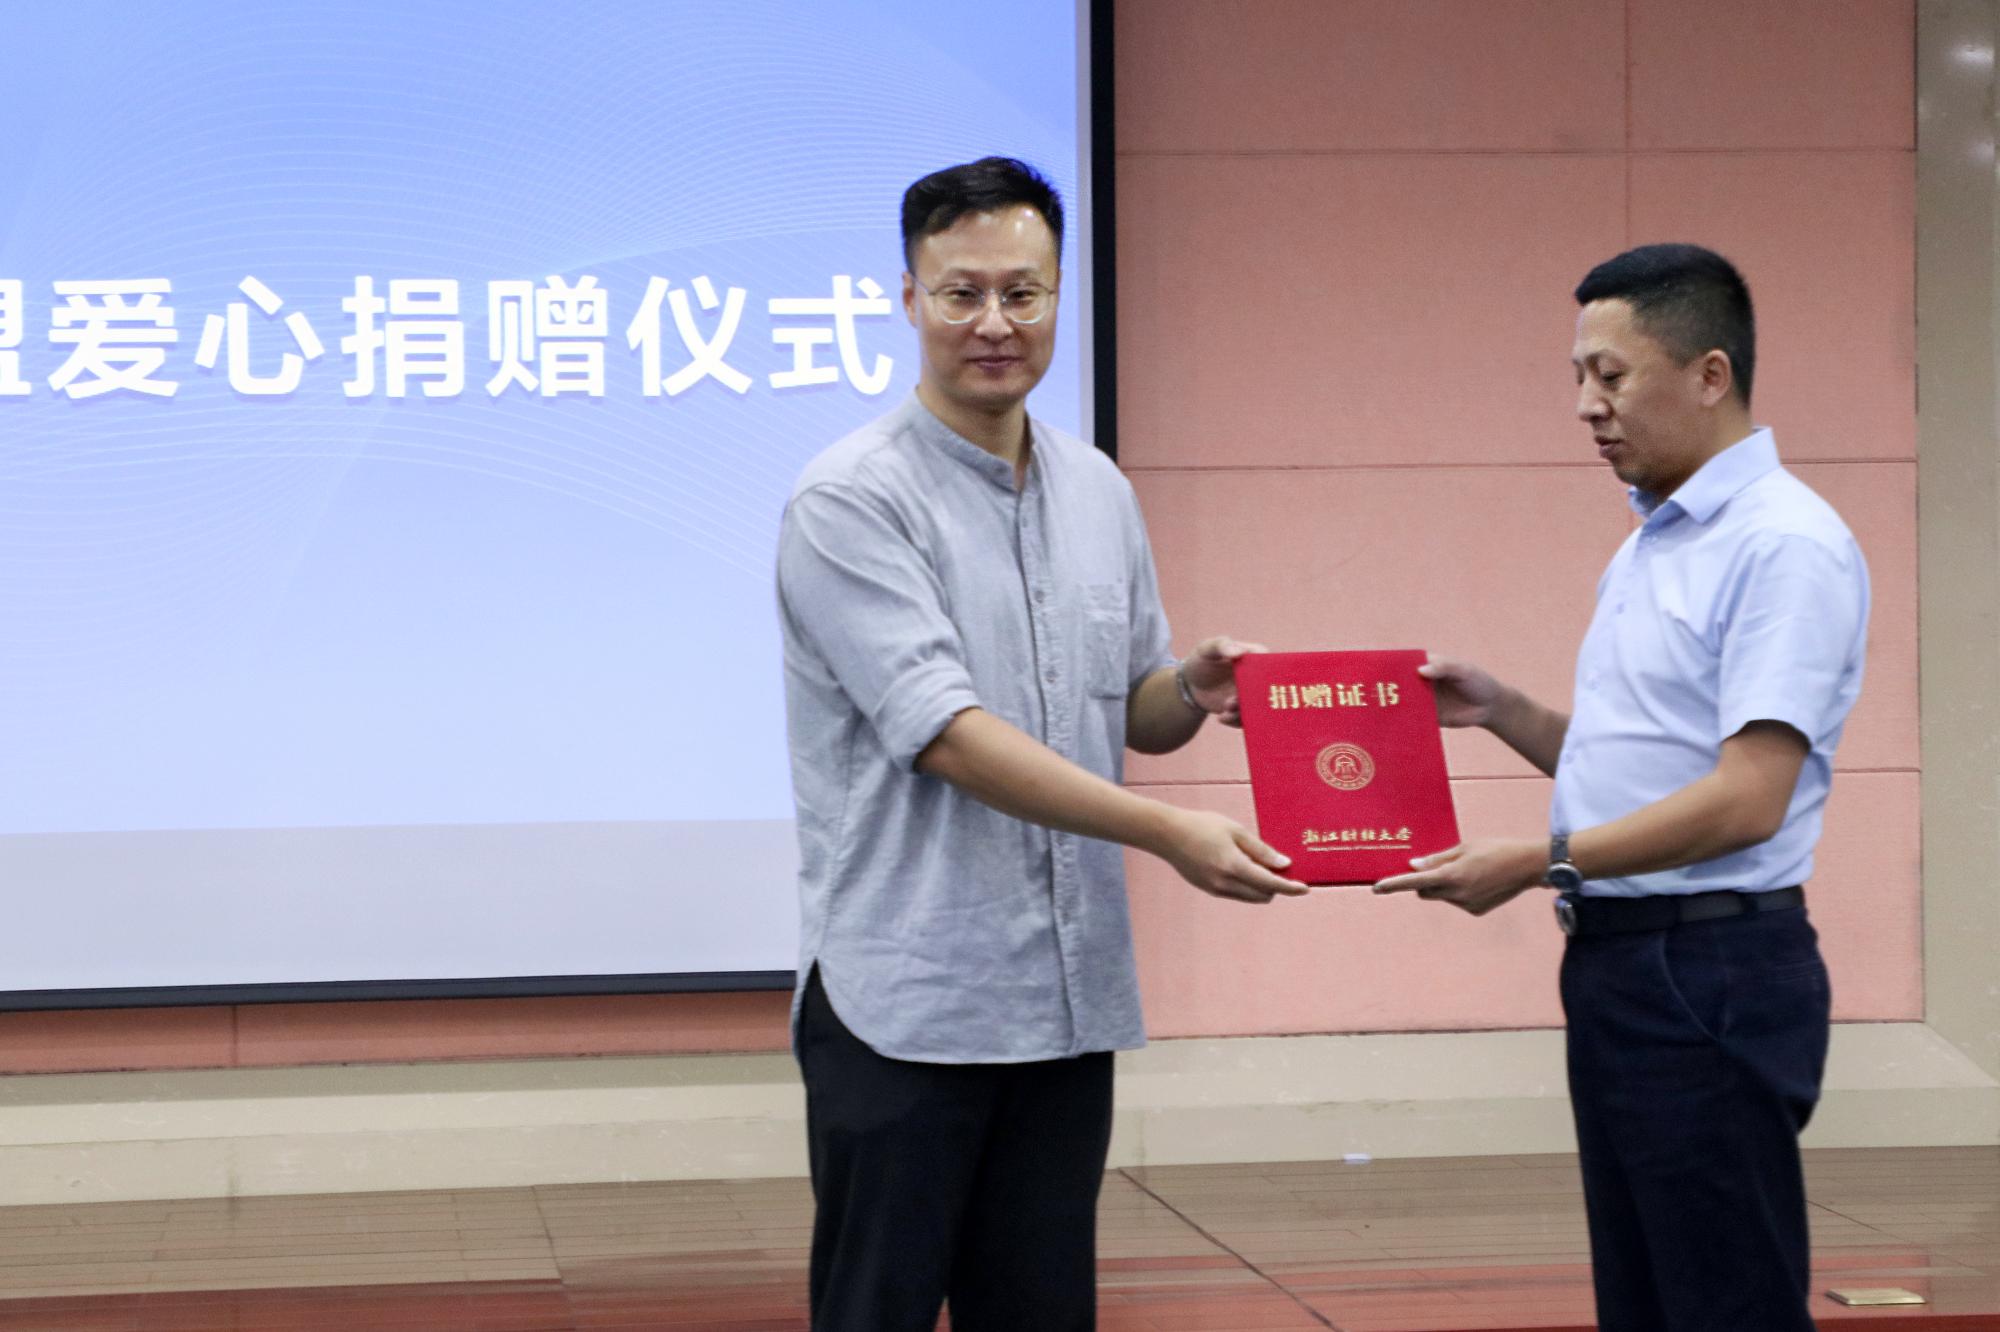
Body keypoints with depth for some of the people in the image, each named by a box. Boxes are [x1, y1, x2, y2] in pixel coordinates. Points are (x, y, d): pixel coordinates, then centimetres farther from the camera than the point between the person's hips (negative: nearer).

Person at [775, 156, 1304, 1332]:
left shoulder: (1099, 493, 12)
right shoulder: (855, 501, -10)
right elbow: (947, 736, -17)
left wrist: (1194, 690, -6)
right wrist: (1167, 832, -23)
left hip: (1068, 999, 6)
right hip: (907, 1003, -6)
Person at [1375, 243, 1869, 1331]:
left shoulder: (1784, 544, -14)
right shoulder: (1647, 549, 17)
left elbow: (1744, 800, -21)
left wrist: (1540, 862, -19)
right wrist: (1498, 711, 8)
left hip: (1710, 975, -10)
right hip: (1618, 964, 10)